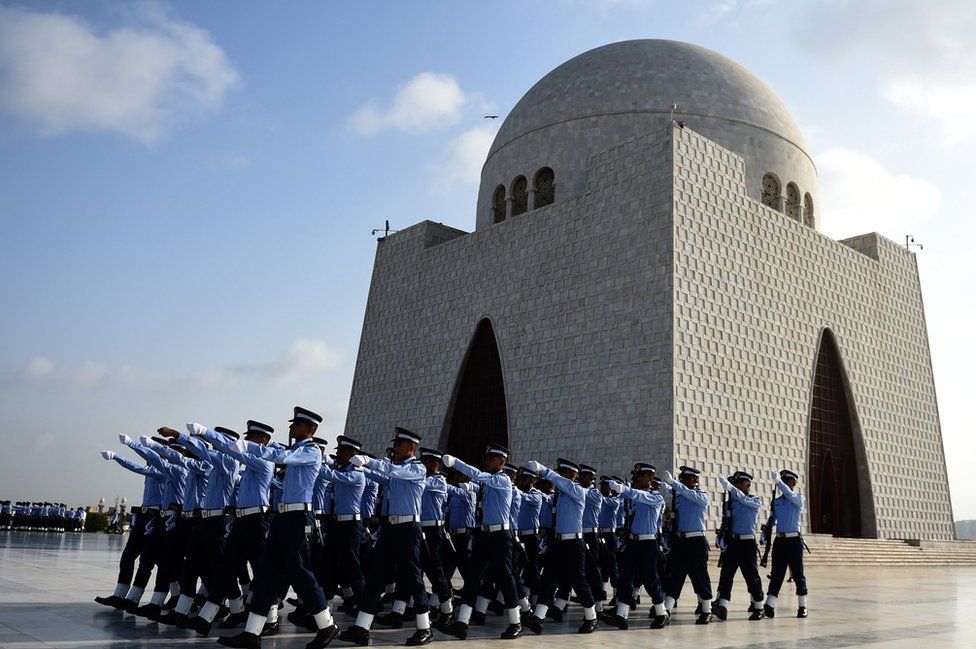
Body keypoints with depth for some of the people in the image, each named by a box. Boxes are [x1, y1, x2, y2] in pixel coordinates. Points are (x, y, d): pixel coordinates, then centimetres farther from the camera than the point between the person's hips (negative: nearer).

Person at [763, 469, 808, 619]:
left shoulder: (798, 499, 0)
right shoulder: (776, 502, 13)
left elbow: (789, 494, -22)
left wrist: (778, 481, -35)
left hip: (794, 540, -4)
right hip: (779, 540, 4)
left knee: (797, 573, 3)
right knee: (776, 573, 0)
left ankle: (802, 607, 14)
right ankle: (769, 606, -7)